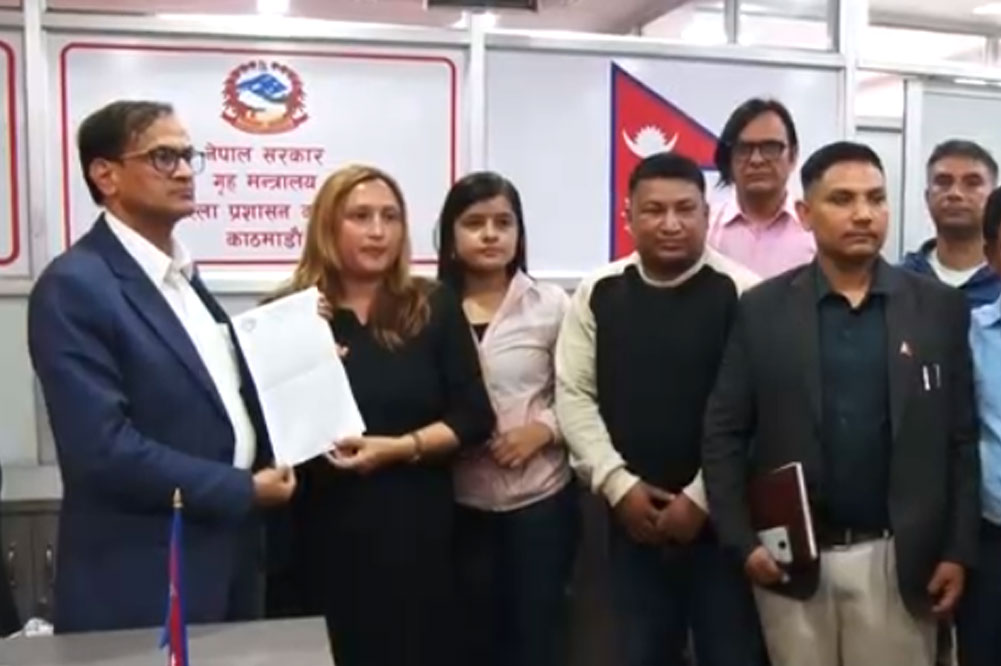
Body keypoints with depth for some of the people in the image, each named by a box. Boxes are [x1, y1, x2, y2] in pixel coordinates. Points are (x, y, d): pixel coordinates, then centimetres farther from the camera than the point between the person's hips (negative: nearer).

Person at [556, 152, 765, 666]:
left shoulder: (741, 293, -9)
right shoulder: (598, 294, 1)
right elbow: (573, 394, 2)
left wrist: (701, 496, -12)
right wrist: (618, 484, -6)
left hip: (721, 516, -3)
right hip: (633, 517, 3)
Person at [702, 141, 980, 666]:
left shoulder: (940, 309, 1)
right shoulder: (761, 310, -2)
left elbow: (961, 439, 3)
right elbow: (723, 434, -2)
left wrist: (958, 549, -1)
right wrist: (743, 540, -8)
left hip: (899, 559, 1)